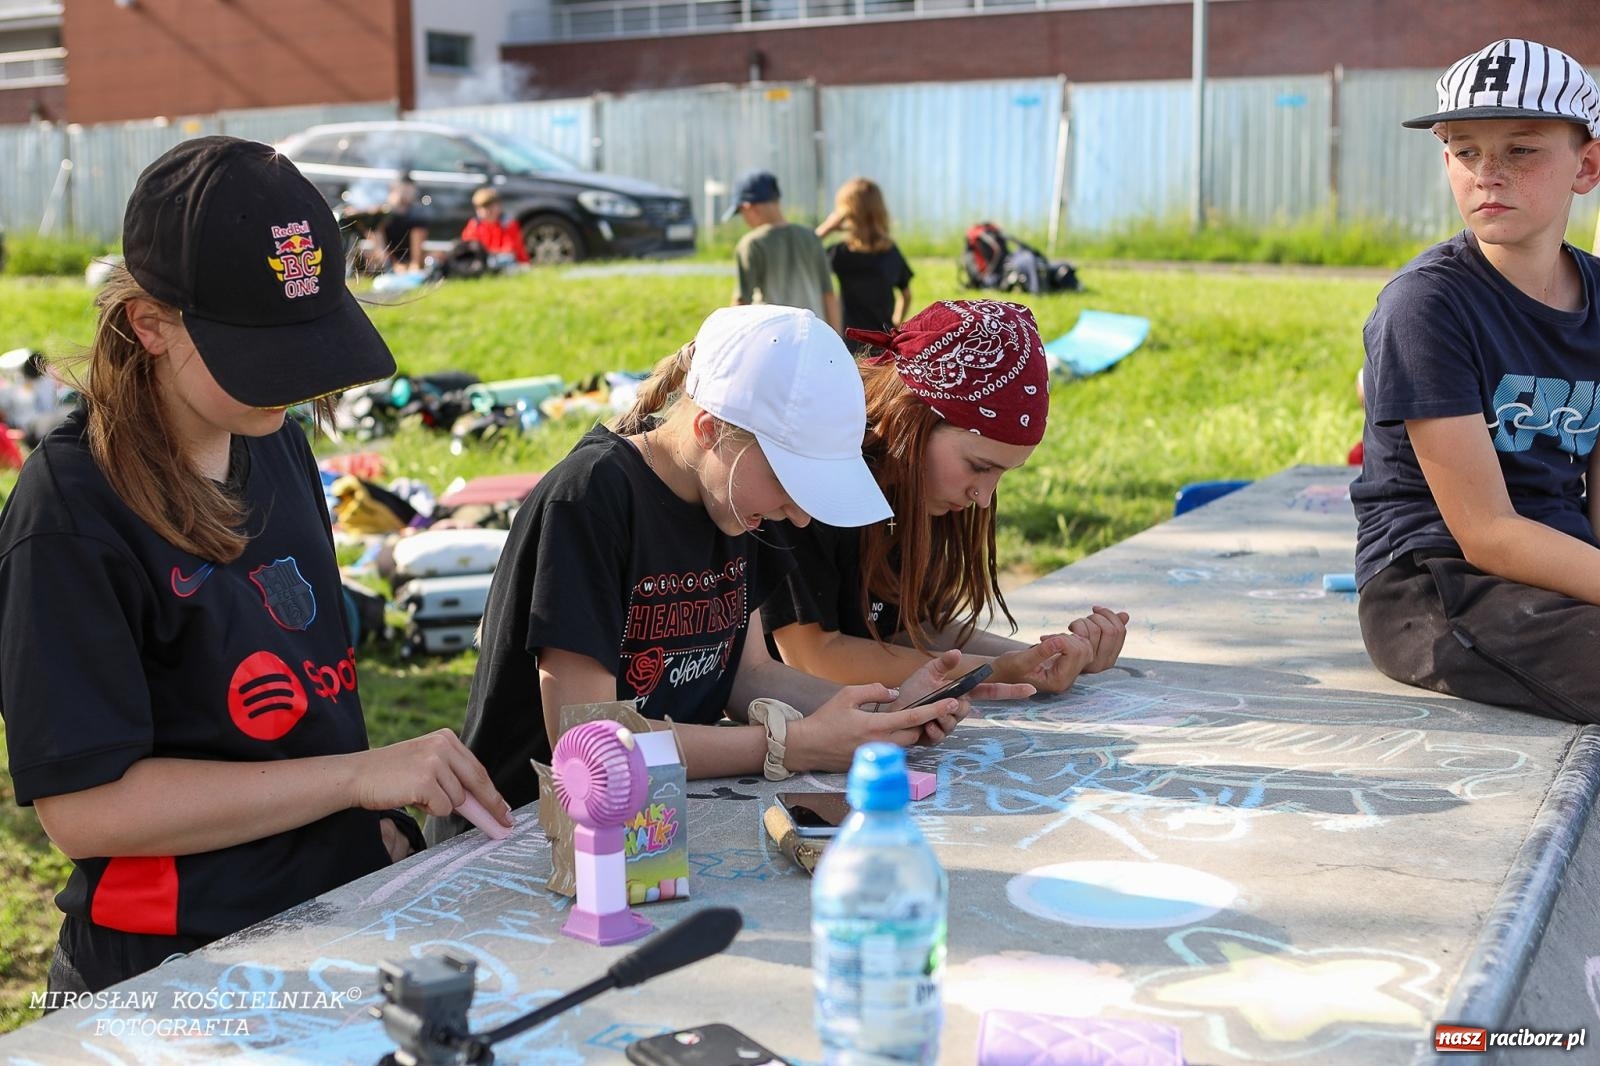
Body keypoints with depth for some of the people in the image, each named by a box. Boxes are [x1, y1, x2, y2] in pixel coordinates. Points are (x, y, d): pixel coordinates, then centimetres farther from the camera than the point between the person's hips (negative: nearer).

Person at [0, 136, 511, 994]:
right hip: (174, 970, -7)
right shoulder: (69, 518, -20)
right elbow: (83, 807, -22)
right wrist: (359, 775, -23)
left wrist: (372, 818, 1)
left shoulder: (276, 446, 4)